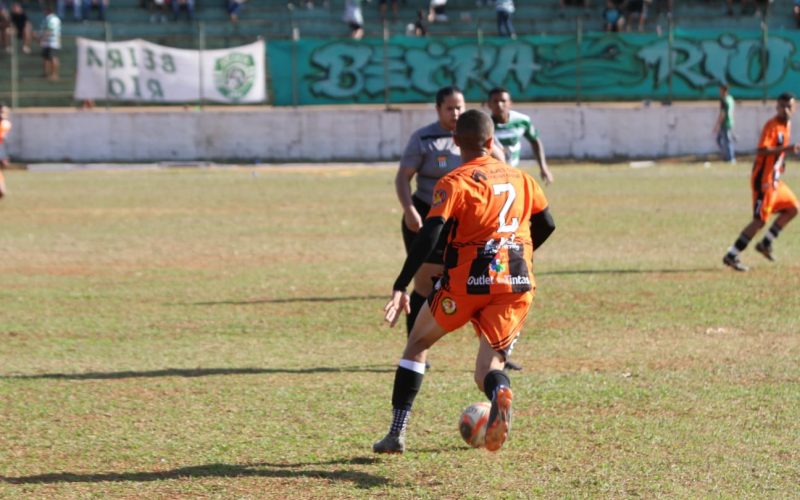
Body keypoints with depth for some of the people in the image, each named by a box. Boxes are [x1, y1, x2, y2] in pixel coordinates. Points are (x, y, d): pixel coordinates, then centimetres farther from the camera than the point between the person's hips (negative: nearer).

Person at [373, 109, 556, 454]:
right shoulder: (520, 179, 12)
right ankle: (498, 390, -32)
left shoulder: (454, 183, -4)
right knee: (487, 369, 8)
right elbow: (546, 225, 19)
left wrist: (400, 288, -18)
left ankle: (397, 434, 18)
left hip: (468, 282, -3)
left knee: (418, 343, 20)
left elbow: (429, 235, -15)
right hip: (518, 283, 3)